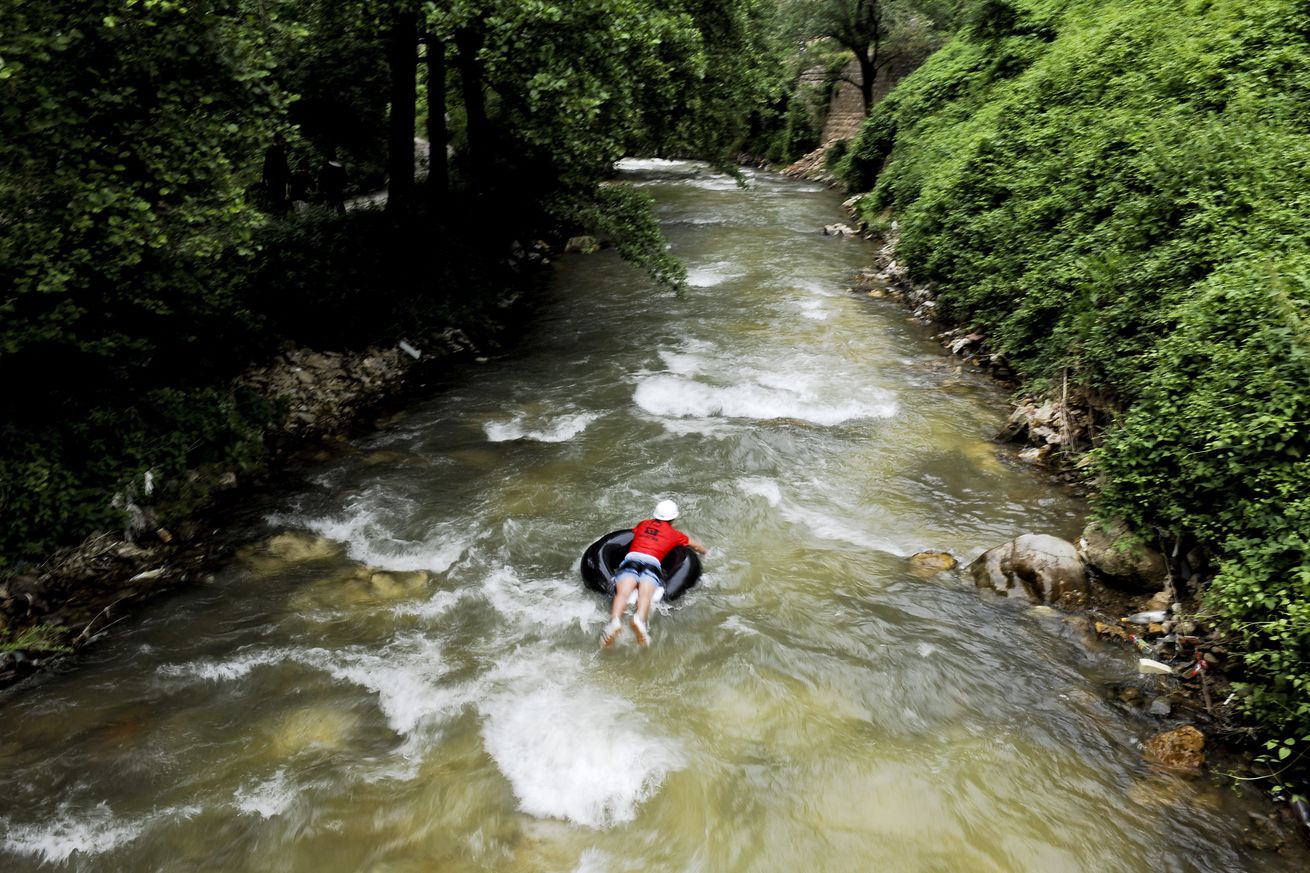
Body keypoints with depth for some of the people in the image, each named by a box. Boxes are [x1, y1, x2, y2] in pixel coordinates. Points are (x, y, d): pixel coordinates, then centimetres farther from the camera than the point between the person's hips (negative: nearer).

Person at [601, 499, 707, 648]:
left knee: (623, 593, -24)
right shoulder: (674, 534, 27)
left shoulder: (642, 524, 33)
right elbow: (697, 547, 45)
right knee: (645, 595, -28)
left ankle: (615, 620, -54)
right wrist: (703, 551, 67)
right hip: (652, 563, -2)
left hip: (630, 558, 2)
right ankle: (640, 619, -60)